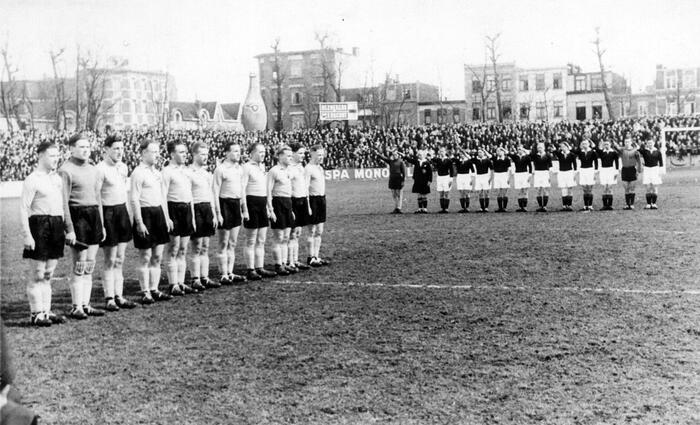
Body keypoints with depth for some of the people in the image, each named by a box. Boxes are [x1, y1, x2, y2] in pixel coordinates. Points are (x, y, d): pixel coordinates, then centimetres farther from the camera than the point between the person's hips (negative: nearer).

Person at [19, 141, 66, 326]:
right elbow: (23, 209, -11)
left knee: (48, 274, 12)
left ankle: (46, 311, 18)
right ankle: (35, 313, 6)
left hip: (57, 226, 7)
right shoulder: (32, 180, -9)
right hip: (39, 226, -7)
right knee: (38, 274, -2)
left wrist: (64, 228, 17)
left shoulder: (57, 178, 13)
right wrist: (27, 235, -16)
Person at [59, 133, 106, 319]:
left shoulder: (92, 169, 15)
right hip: (77, 216, -7)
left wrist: (102, 224, 18)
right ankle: (76, 308, 2)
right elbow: (63, 202, -13)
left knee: (90, 265, 10)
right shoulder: (66, 170, -9)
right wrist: (69, 229, -17)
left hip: (94, 215, 7)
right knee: (79, 266, -5)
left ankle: (86, 305, 16)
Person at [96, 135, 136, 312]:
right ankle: (109, 299, 5)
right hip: (108, 212, -7)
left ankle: (119, 296, 16)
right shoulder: (101, 169, -14)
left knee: (120, 259, 10)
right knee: (110, 260, -2)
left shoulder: (123, 167, 10)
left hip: (122, 210, 7)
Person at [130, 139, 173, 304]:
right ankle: (145, 292, 7)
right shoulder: (138, 173, -12)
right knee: (145, 257, 0)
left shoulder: (157, 172, 13)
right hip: (145, 214, -8)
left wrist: (166, 217, 18)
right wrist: (139, 222, -19)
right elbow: (134, 199, -15)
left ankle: (154, 290, 19)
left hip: (158, 213, 8)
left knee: (157, 256, 10)